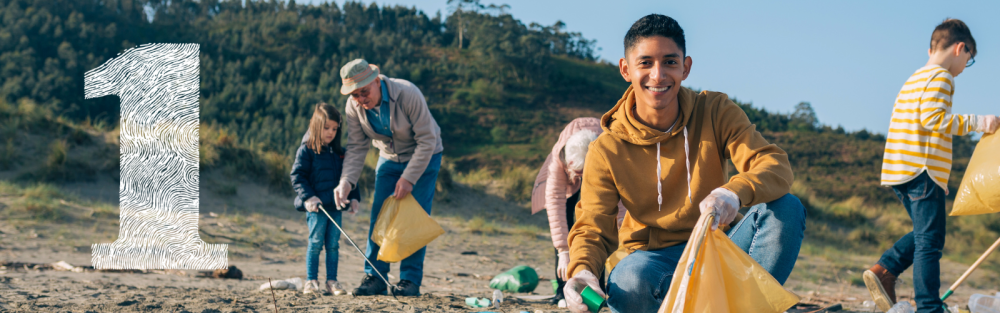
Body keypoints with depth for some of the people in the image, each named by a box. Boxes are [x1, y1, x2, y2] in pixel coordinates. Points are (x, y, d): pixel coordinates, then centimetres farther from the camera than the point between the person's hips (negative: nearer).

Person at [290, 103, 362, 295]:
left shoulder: (339, 153, 13)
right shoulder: (306, 150, -3)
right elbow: (297, 176, -7)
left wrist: (354, 197, 9)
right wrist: (308, 197, -17)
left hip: (335, 206, 5)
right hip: (316, 207, -5)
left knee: (333, 244, 5)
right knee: (315, 243, -2)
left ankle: (332, 281, 11)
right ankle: (310, 281, 5)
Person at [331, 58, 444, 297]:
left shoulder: (408, 94, -31)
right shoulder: (354, 106, -17)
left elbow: (427, 140, -26)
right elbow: (356, 147, -10)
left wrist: (409, 178, -28)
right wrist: (346, 181, -26)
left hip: (423, 157, -4)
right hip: (389, 159, 4)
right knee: (379, 216, -4)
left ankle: (411, 279, -5)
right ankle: (374, 277, 1)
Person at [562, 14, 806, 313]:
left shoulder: (716, 112, -7)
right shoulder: (607, 151, -9)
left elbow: (776, 166, -19)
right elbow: (592, 227, -11)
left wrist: (736, 191, -44)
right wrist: (582, 271, -37)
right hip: (654, 255, -1)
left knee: (786, 209, -25)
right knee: (628, 285, -37)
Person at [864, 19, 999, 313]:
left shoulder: (913, 79, 21)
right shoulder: (941, 77, -7)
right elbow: (933, 117, -21)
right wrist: (975, 122, -20)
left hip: (900, 172, 9)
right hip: (923, 172, -9)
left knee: (924, 234, 19)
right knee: (930, 241, -7)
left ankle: (884, 270, 6)